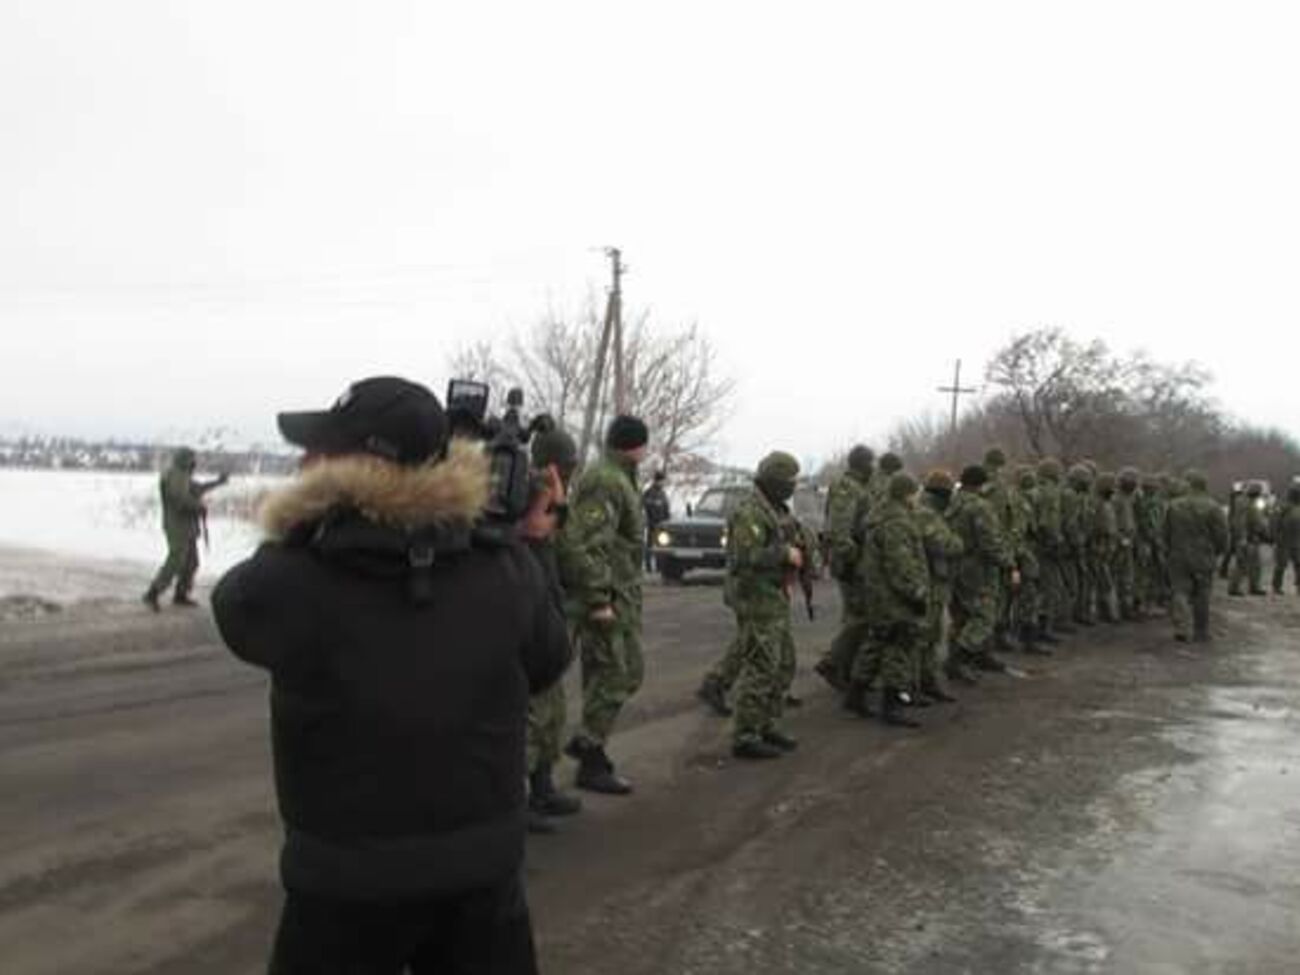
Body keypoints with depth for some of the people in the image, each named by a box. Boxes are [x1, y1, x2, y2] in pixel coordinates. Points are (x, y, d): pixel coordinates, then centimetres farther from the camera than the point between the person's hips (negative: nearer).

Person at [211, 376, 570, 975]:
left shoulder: (290, 580, -20)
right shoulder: (507, 567, -10)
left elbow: (235, 600, 4)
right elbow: (546, 665, 8)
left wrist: (311, 523, 9)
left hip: (346, 881, -2)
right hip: (483, 867, 3)